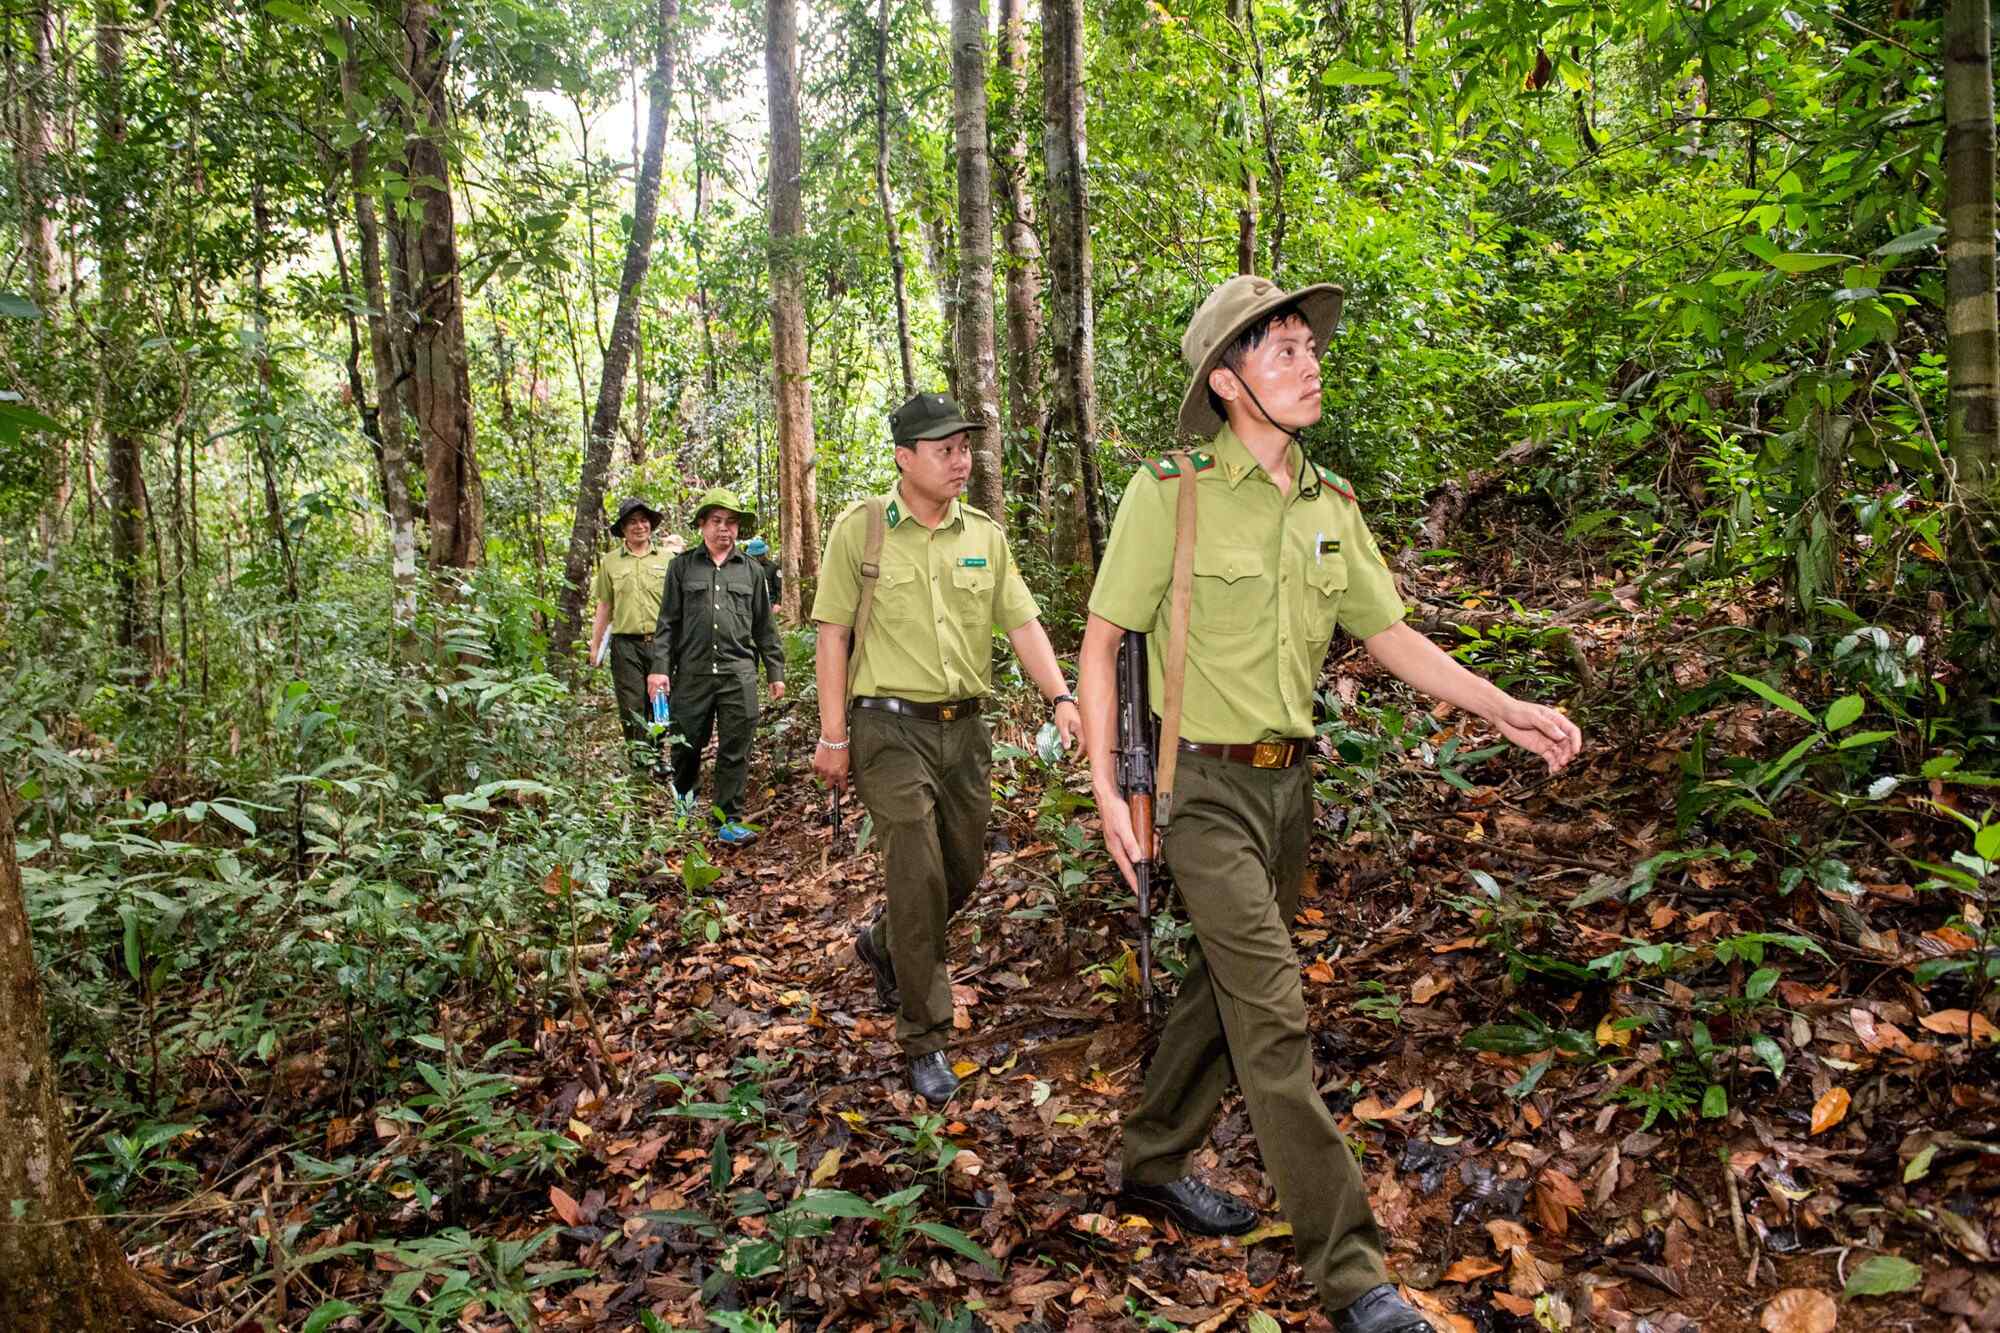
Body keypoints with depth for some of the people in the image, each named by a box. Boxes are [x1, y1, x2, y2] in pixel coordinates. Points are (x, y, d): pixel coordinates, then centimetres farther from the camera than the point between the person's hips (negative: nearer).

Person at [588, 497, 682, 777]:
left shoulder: (668, 557, 7)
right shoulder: (610, 562, 10)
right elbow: (604, 607, 13)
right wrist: (595, 646, 12)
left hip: (662, 641, 0)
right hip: (626, 643, 0)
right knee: (632, 704, -2)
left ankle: (656, 754, 16)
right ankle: (640, 755, 2)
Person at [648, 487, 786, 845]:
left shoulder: (751, 570, 11)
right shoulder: (682, 566, 8)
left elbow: (764, 626, 14)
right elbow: (668, 621, 6)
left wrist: (775, 672, 12)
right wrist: (660, 667, -3)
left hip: (739, 672, 1)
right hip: (693, 671, 0)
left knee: (735, 751, -1)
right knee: (686, 744, 9)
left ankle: (729, 820, 7)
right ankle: (683, 795, 38)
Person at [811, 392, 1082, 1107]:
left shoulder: (985, 534, 8)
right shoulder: (861, 527, -4)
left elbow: (1022, 622, 5)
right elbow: (832, 633, -4)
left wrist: (1061, 697, -11)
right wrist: (833, 735, -8)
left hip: (964, 726, 5)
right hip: (891, 727, -5)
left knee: (964, 871, 13)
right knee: (919, 879, -7)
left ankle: (882, 943, 43)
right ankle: (925, 1040, 8)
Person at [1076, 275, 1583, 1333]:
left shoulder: (1329, 506, 7)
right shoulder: (1169, 493, -11)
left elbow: (1389, 634, 10)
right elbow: (1101, 640, -8)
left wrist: (1504, 710, -1)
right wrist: (1106, 790, -12)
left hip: (1287, 782, 7)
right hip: (1203, 786, -7)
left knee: (1224, 988, 17)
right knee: (1274, 1018, -8)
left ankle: (1153, 1164, 38)